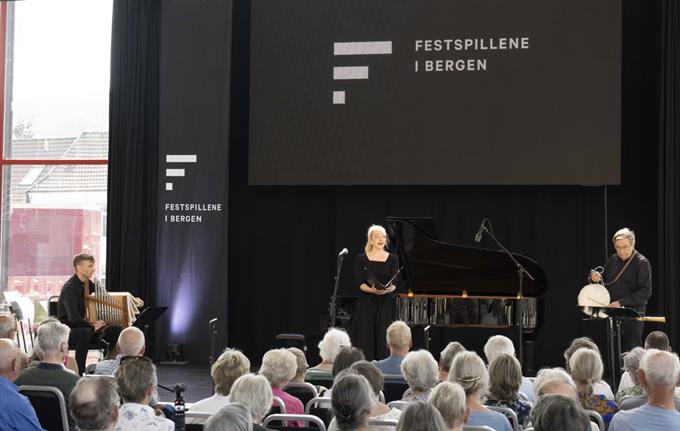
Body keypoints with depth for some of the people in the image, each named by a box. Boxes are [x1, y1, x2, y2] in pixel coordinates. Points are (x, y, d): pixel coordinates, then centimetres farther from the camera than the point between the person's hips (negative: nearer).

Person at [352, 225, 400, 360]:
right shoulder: (361, 259, 3)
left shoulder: (393, 259, 6)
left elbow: (394, 283, -3)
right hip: (366, 305, -1)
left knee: (384, 343, -2)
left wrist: (388, 289, -26)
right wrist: (373, 290, -26)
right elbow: (360, 283, -6)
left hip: (386, 305, 1)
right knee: (366, 343, -3)